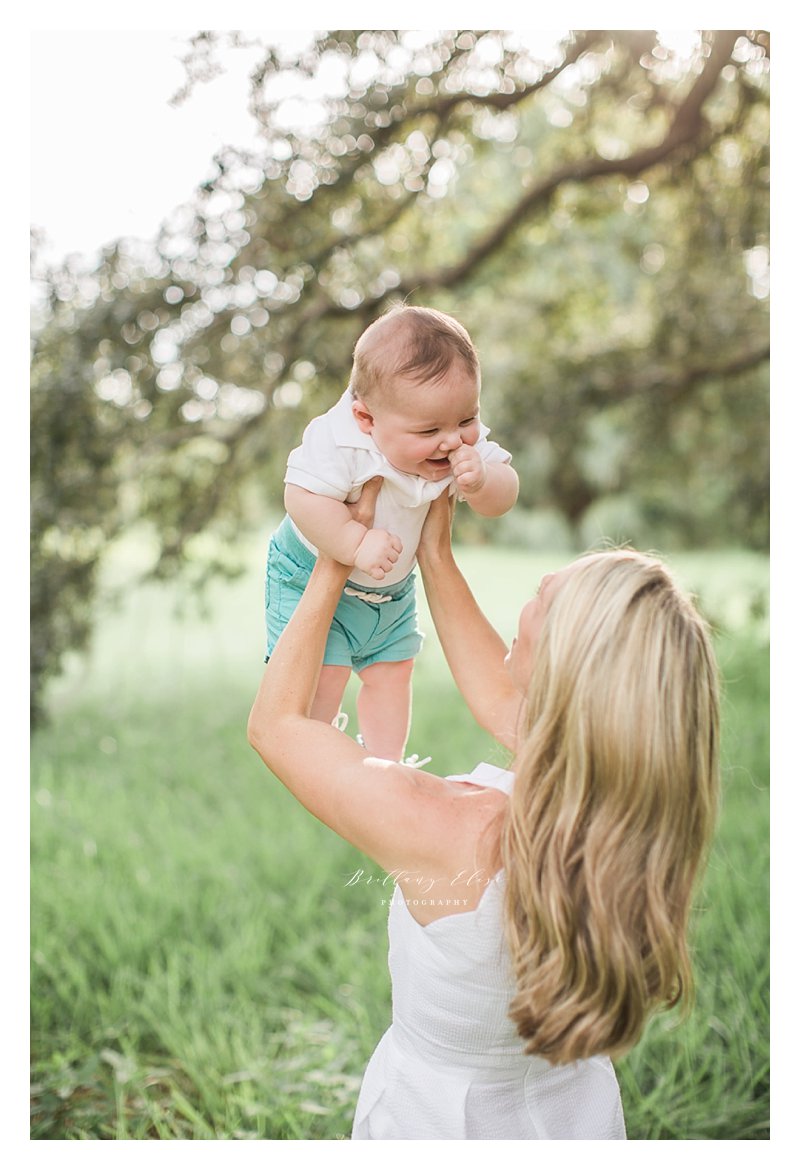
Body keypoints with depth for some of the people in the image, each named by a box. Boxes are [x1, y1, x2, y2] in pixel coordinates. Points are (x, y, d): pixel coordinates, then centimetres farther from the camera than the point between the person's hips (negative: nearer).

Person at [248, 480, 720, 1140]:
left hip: (433, 1115, -4)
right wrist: (436, 558, 1)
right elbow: (502, 705, -3)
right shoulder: (641, 814, -21)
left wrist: (335, 564, -14)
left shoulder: (451, 833, -37)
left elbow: (275, 721, -21)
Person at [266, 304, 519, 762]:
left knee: (391, 672, 14)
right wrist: (356, 544, -41)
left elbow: (505, 494, -16)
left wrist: (480, 483, -37)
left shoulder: (467, 442, -18)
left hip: (393, 587, 6)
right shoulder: (340, 441, -37)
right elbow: (303, 498, -40)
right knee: (323, 672, -7)